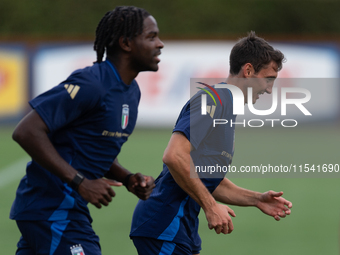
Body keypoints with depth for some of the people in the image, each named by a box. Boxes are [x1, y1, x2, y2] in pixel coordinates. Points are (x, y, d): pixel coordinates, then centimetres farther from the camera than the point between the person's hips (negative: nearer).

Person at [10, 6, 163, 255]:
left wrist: (128, 179, 5)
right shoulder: (90, 84, -17)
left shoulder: (131, 91, 14)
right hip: (55, 211, -10)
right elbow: (27, 132, -22)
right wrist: (81, 183, -23)